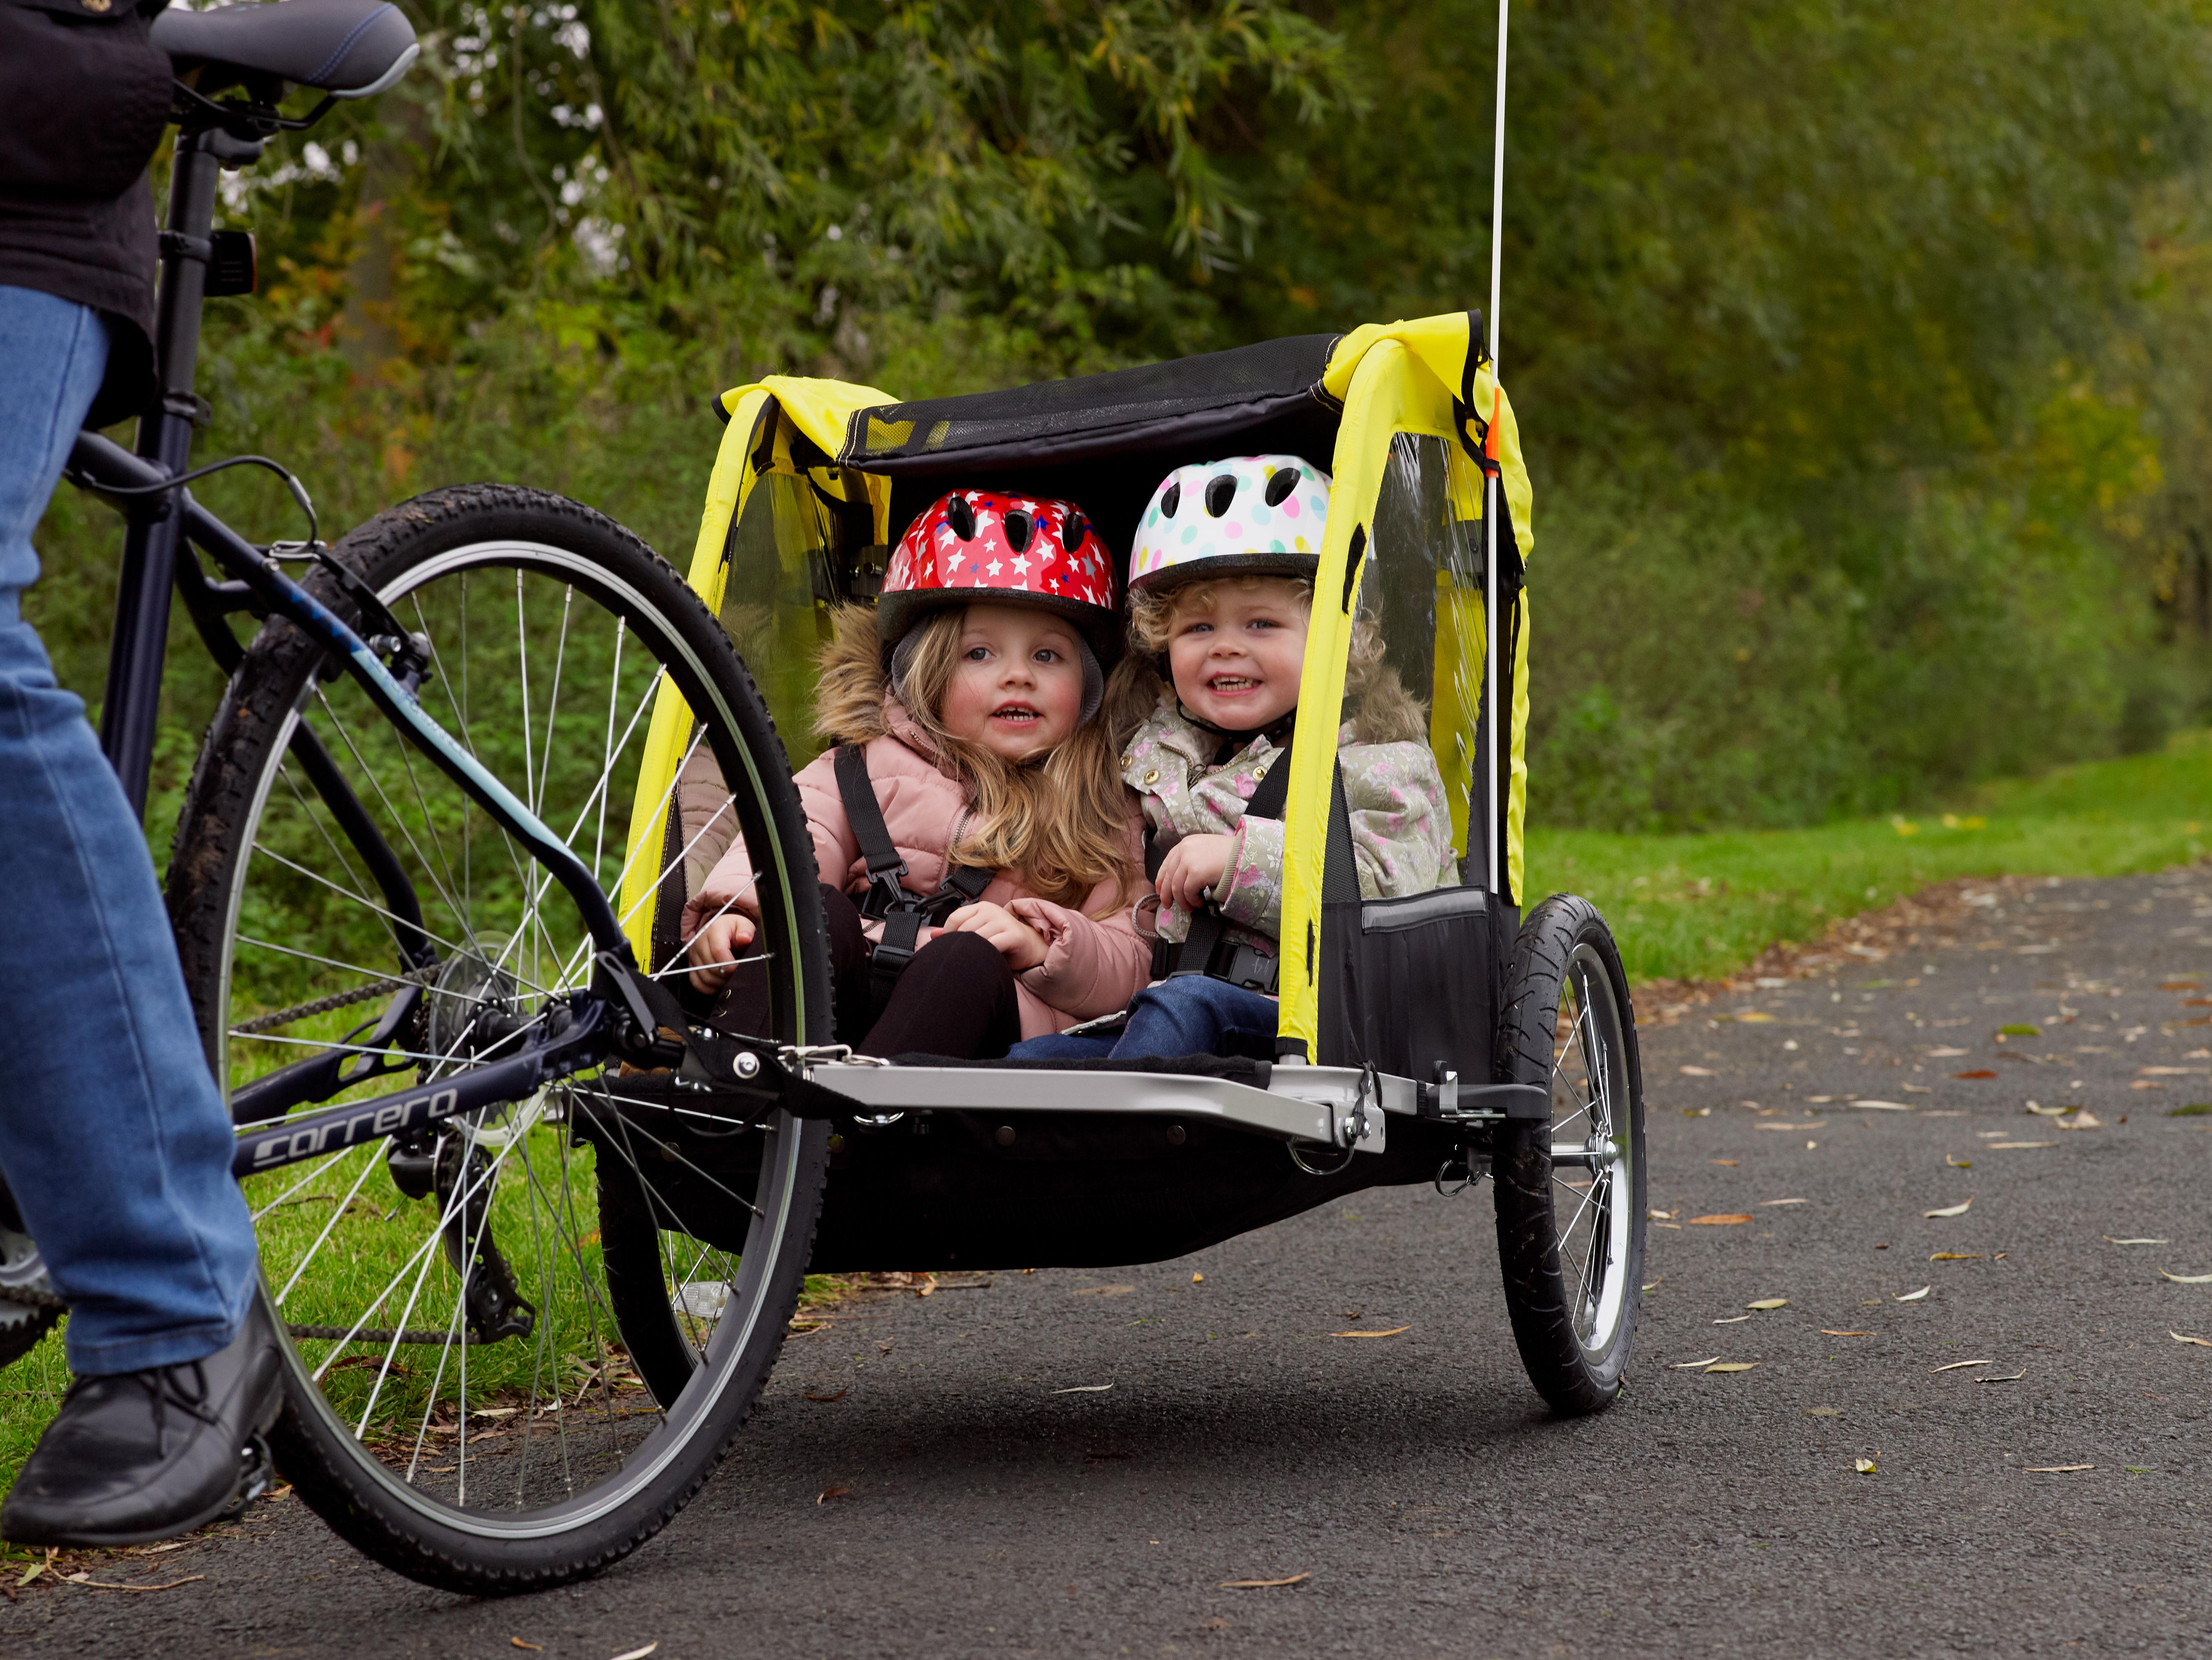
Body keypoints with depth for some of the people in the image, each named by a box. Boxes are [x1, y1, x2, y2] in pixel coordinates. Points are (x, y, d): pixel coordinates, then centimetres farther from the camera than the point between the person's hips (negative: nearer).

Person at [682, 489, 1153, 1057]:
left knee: (969, 960, -32)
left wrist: (1041, 944, -14)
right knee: (818, 910, -26)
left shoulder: (1103, 817, 21)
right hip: (847, 1003, 2)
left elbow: (1128, 966, 9)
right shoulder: (876, 765, 23)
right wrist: (735, 908, -18)